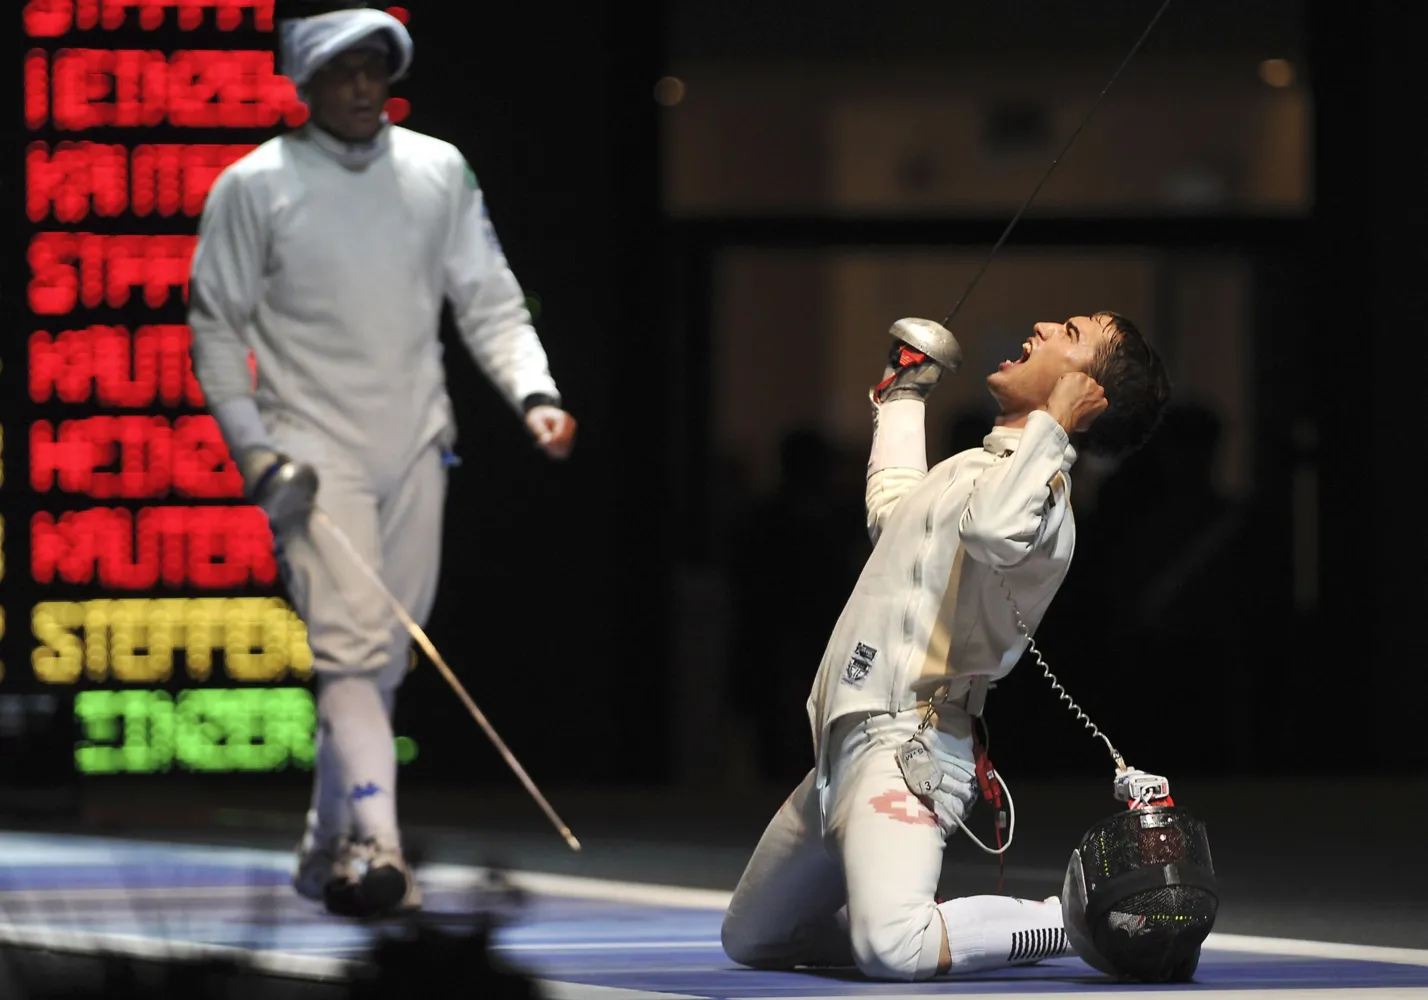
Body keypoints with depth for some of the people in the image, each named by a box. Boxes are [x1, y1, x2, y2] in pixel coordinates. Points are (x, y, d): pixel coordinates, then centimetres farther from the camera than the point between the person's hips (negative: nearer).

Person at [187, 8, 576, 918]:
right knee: (352, 650, -19)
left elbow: (489, 303, 5)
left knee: (385, 661, 11)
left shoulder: (439, 172, 4)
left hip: (415, 450, 4)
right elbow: (217, 327, 0)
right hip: (314, 455, -4)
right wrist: (254, 452, -10)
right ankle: (378, 844, -29)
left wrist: (535, 394, -12)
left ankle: (329, 849, 24)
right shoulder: (256, 187, -6)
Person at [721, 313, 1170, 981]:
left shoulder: (1040, 498, -13)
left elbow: (992, 529, -39)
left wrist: (1050, 426, -23)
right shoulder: (971, 469, 17)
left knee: (893, 951, -35)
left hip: (906, 749, -10)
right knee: (749, 942, 19)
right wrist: (903, 397, 49)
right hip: (846, 749, 10)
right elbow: (891, 511, 39)